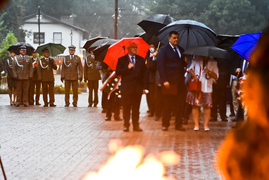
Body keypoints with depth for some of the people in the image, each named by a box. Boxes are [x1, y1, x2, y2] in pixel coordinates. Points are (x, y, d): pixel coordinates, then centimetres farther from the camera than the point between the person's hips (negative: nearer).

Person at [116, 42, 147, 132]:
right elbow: (117, 72, -2)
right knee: (126, 108, 0)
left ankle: (136, 125, 8)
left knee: (136, 108, 4)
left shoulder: (141, 60, 12)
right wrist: (128, 68, -12)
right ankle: (126, 125, 6)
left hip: (138, 87, 2)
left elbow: (144, 74, 9)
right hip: (126, 87, -2)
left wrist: (144, 87, 2)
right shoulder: (122, 59, 7)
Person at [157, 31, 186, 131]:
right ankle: (165, 124, 11)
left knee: (180, 104, 5)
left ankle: (178, 124, 14)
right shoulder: (163, 50, -1)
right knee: (167, 105, 1)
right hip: (169, 82, -5)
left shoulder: (181, 50, 16)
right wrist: (164, 81, -14)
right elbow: (160, 66, -7)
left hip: (180, 82, 5)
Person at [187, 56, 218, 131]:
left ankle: (206, 125, 3)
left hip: (207, 88, -1)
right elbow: (191, 68, 10)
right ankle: (196, 125, 6)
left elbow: (216, 76, 2)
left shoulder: (213, 63, 5)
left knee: (207, 106, -5)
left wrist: (209, 72, -18)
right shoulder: (196, 59, 8)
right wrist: (194, 75, -10)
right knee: (195, 105, -1)